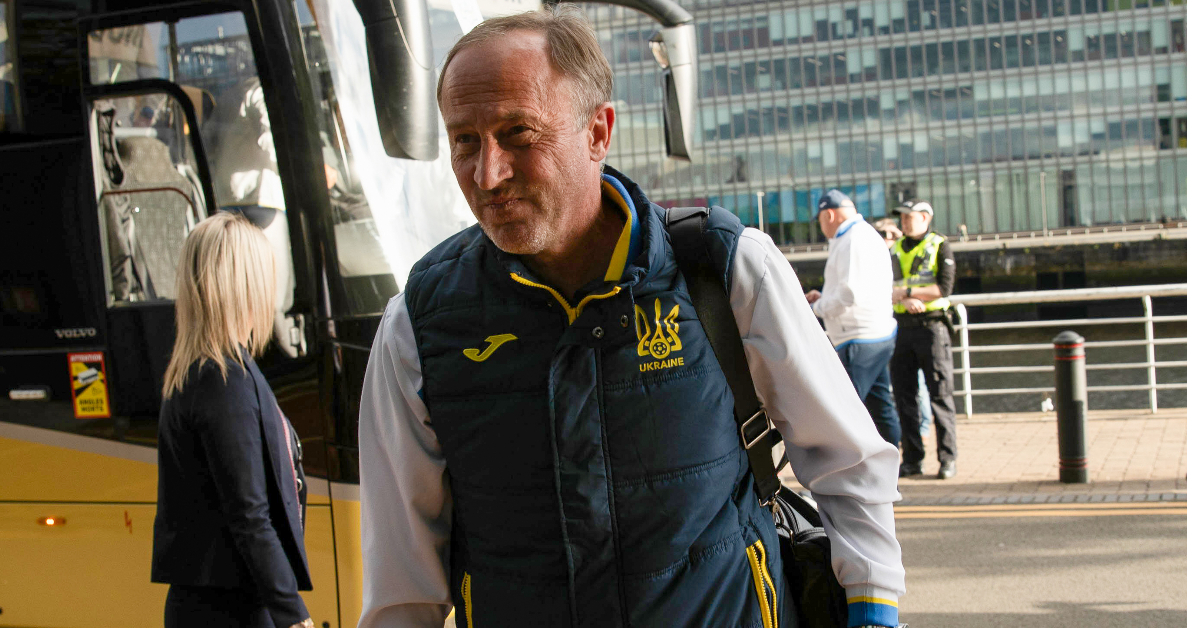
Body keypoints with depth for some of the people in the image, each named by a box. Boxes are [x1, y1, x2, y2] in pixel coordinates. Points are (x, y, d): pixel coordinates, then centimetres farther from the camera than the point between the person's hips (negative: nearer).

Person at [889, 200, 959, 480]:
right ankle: (912, 459, 10)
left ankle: (948, 459, 1)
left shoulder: (939, 247, 0)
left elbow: (944, 288, -11)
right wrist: (905, 300, -13)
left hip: (931, 325, -5)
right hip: (903, 328, 5)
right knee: (904, 395, 4)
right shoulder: (896, 250, 14)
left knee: (940, 394, -4)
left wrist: (907, 291, -11)